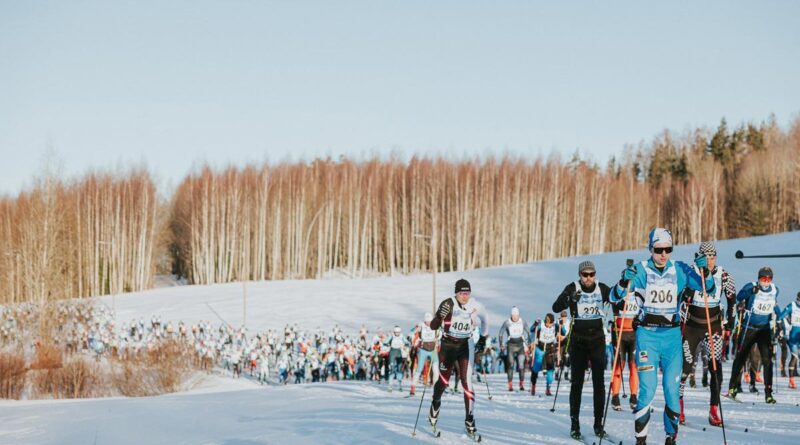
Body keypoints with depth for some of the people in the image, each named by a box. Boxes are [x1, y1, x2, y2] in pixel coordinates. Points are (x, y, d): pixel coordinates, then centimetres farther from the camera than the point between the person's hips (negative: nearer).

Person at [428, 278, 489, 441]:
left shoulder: (475, 306, -9)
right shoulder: (448, 304, -16)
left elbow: (485, 319, 14)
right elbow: (433, 326, -15)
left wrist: (483, 339, 15)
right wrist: (440, 316, -35)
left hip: (466, 346, 1)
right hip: (447, 345, -1)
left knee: (467, 382, -10)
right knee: (444, 380, 10)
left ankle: (470, 422, -7)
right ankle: (435, 405, 42)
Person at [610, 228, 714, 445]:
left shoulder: (680, 270, 2)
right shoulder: (641, 270, -3)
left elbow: (709, 289, -2)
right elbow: (615, 297, -9)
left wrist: (705, 271, -21)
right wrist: (625, 281, -30)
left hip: (672, 335, 2)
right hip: (647, 334, -2)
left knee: (672, 388, -2)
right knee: (647, 388, -10)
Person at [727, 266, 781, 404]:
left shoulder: (775, 290, 4)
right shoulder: (752, 286, -10)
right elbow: (739, 297, -26)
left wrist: (778, 315, 9)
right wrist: (751, 291, -43)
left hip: (765, 329, 3)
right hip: (749, 328, -3)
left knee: (767, 360, -6)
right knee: (741, 357, 2)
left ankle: (768, 393, -4)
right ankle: (732, 388, 14)